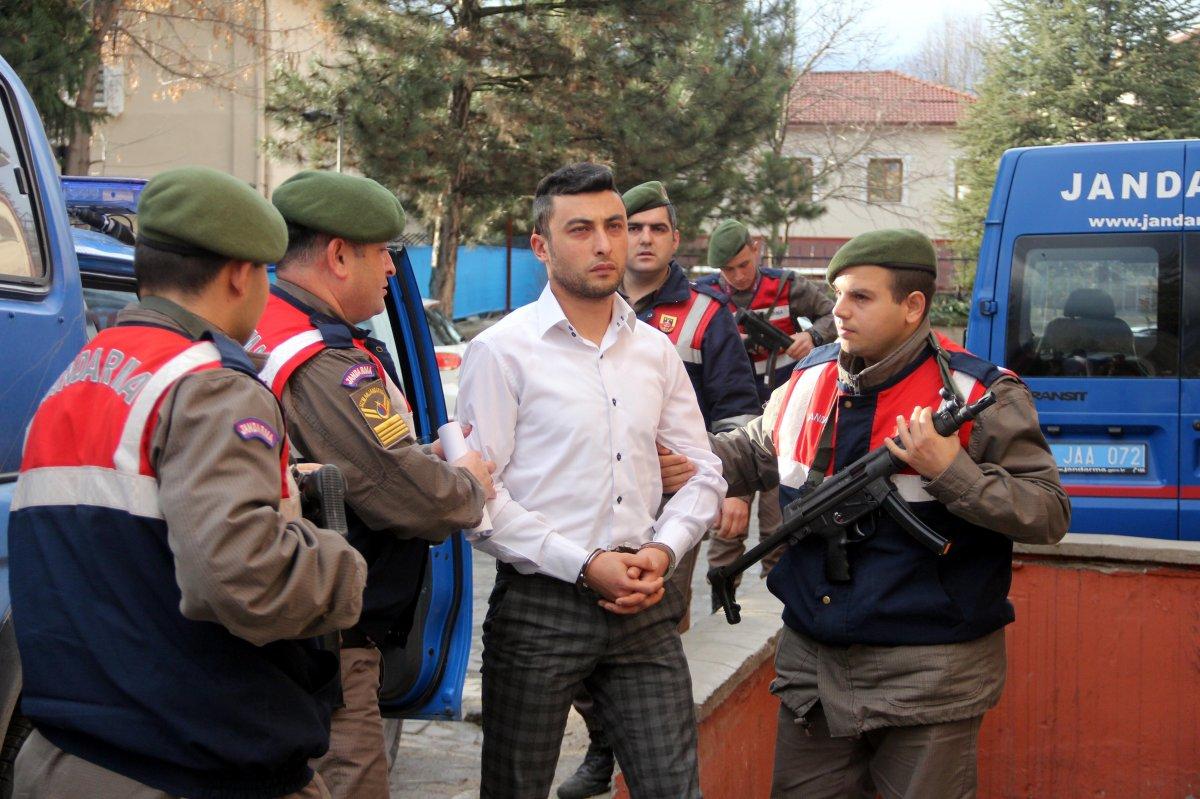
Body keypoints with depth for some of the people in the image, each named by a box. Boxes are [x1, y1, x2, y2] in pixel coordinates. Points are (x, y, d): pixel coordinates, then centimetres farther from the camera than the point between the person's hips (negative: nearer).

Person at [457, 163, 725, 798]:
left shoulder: (654, 350, 11)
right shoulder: (501, 352, -6)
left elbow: (703, 473, 15)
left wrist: (664, 550, -3)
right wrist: (585, 566, -15)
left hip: (643, 606, 4)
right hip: (540, 607, -4)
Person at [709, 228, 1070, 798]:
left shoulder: (977, 396, -11)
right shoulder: (809, 380, 6)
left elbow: (1051, 515, -13)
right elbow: (754, 453, 22)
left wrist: (951, 471, -24)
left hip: (928, 679, -5)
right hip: (813, 662, 6)